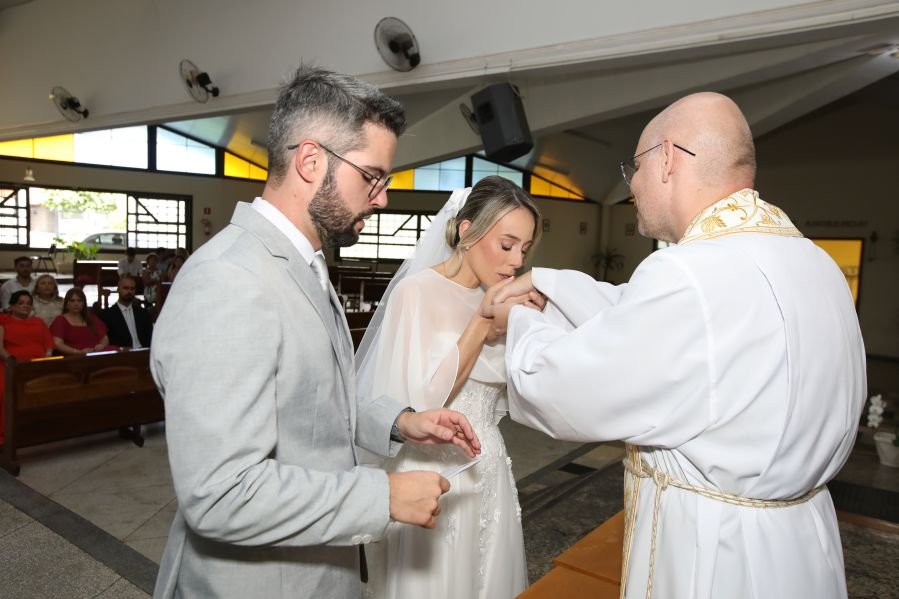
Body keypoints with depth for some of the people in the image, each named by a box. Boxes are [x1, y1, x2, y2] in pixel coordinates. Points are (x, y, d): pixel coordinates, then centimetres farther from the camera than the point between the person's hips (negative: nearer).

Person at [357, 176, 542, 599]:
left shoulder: (491, 301, 5)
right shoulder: (416, 292, -16)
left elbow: (510, 389, 9)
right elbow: (422, 400, -23)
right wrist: (483, 320, -21)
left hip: (488, 470, 7)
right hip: (435, 474, -6)